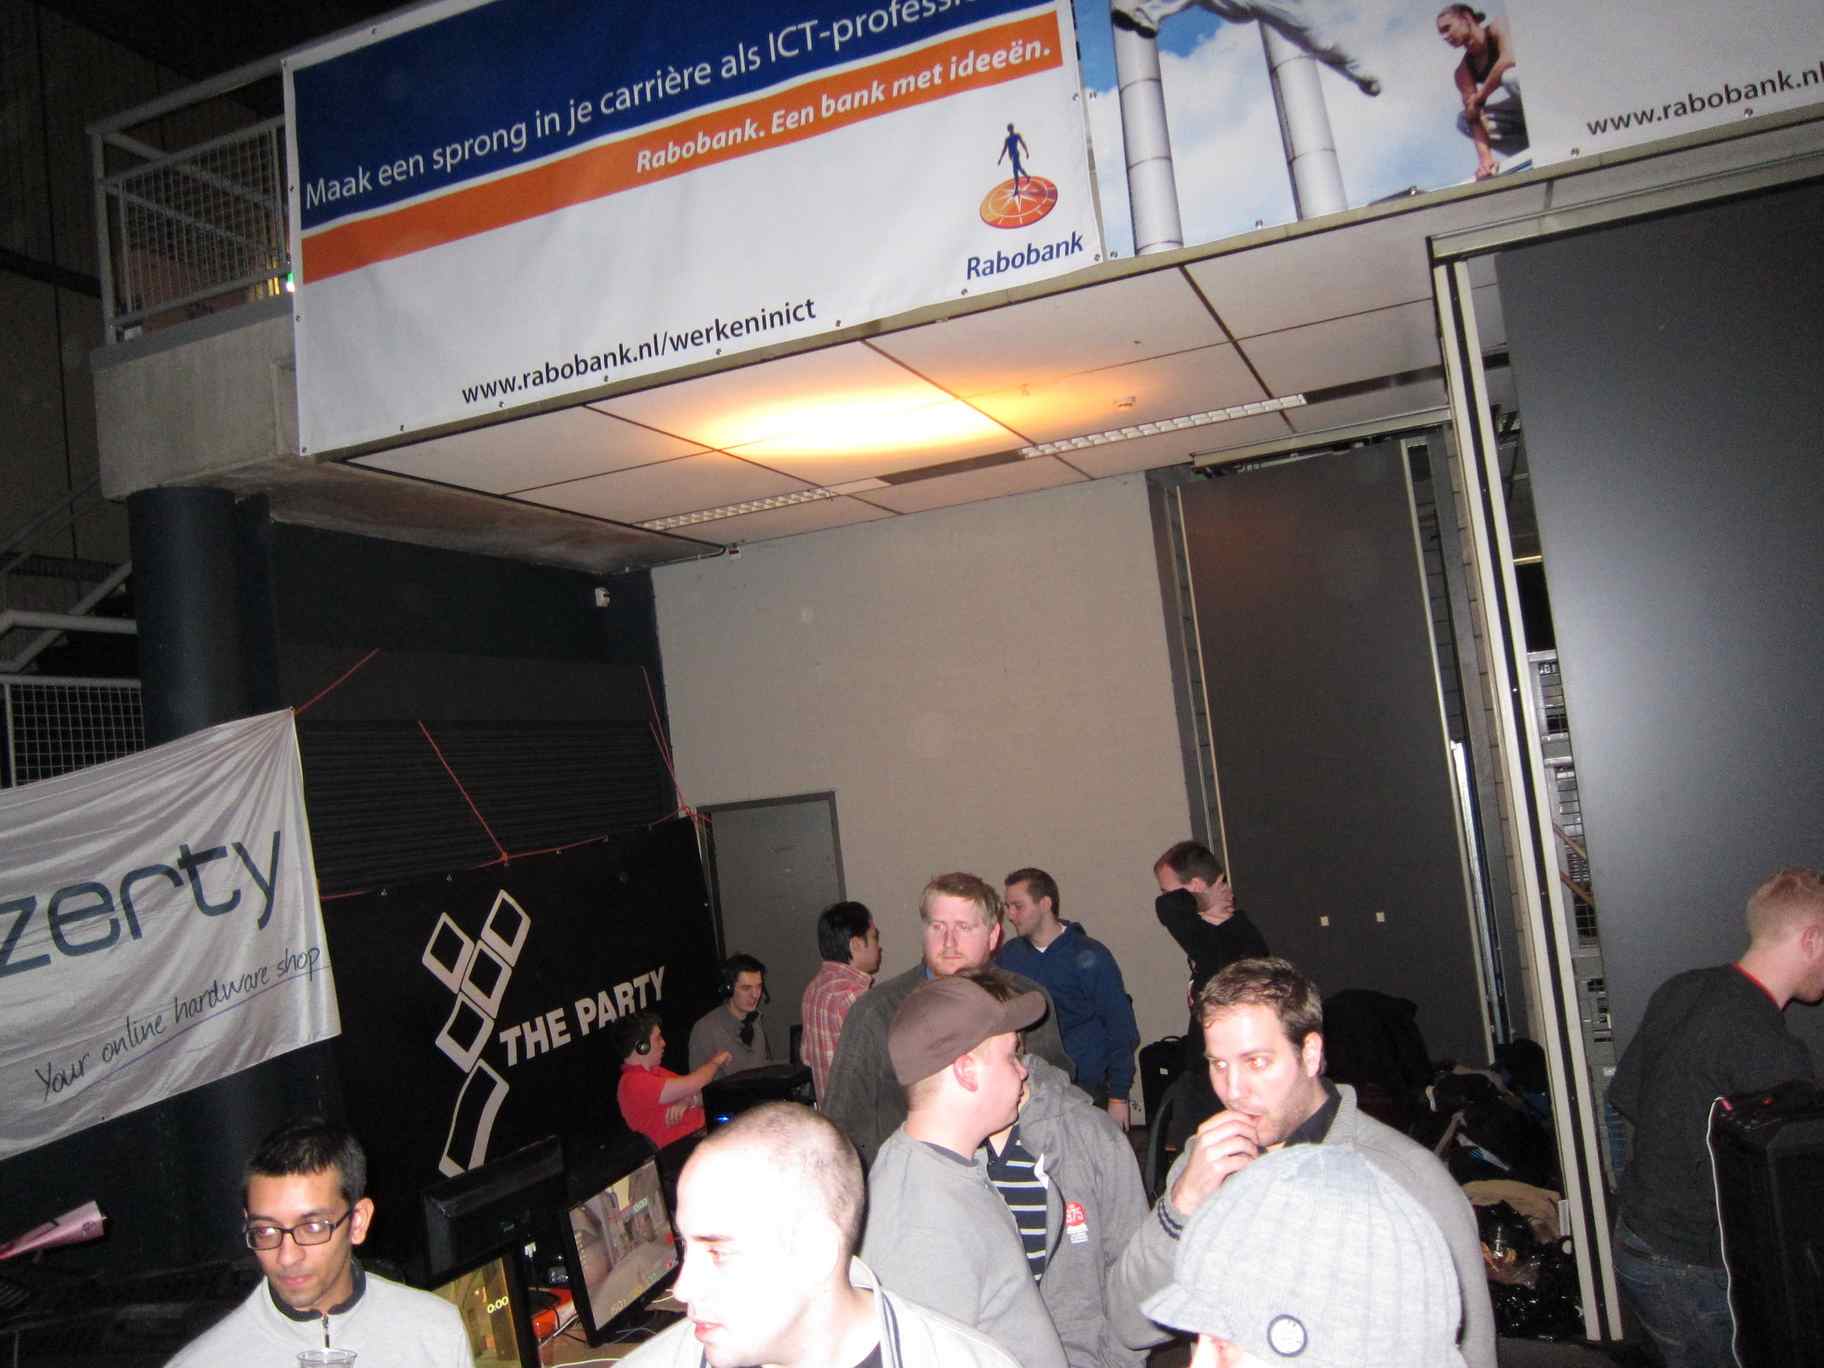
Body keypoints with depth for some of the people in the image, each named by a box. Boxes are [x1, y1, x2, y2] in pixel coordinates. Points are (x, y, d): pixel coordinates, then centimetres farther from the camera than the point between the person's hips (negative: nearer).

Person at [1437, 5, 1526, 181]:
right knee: (1464, 121, 0)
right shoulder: (1463, 71, 2)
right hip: (1521, 111, 7)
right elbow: (1474, 115, -10)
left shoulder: (1498, 28, -10)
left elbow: (1510, 58, -32)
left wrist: (1479, 98, -21)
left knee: (1512, 75, -32)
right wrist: (1485, 157, -25)